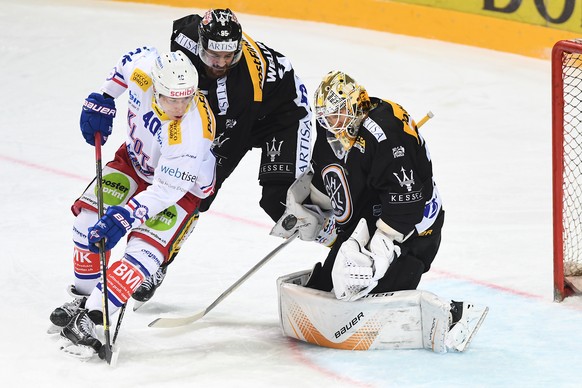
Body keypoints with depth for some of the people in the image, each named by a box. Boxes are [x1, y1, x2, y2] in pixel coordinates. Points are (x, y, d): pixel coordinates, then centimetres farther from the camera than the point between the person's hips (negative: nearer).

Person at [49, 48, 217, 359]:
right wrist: (103, 99, 0)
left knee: (143, 250, -22)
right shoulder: (142, 70, -28)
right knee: (89, 215, -2)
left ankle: (90, 317, -23)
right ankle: (84, 295, 17)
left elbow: (166, 190, -37)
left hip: (182, 186, -6)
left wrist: (125, 217, -46)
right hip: (136, 158, 6)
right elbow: (134, 58, -1)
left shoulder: (191, 133, -41)